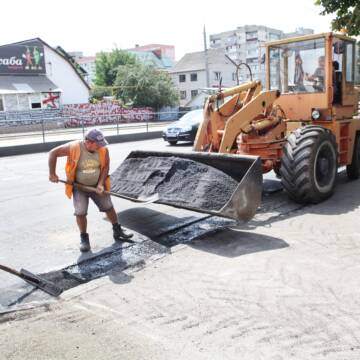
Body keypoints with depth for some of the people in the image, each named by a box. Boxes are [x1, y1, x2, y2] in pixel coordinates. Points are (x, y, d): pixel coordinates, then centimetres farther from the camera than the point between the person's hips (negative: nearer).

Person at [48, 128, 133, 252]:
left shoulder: (103, 150, -18)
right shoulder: (74, 147, -25)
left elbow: (105, 166, -6)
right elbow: (53, 153, -17)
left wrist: (101, 183, -17)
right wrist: (52, 174, -16)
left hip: (97, 186, 3)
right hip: (79, 187, -2)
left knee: (109, 207, 9)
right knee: (80, 212, -8)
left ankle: (117, 231, 29)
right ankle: (84, 238, 13)